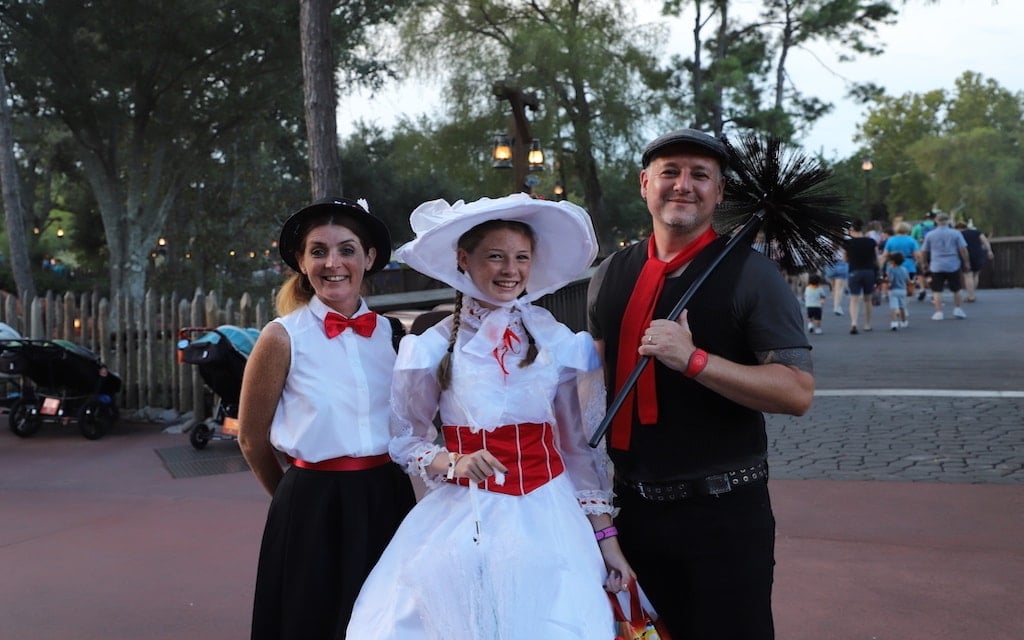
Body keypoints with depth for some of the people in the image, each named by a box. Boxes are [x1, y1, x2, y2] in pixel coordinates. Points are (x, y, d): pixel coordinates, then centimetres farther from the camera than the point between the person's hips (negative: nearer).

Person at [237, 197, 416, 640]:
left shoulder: (390, 332, 3)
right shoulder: (283, 337, -8)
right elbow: (252, 439, 2)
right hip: (315, 507, -3)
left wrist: (380, 486, 9)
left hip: (389, 500, 4)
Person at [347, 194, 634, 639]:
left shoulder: (560, 345, 0)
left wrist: (605, 537, 5)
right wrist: (453, 464, -14)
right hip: (458, 520, 0)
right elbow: (404, 441, 5)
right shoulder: (433, 348, -3)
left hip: (546, 520, 1)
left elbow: (582, 447, 6)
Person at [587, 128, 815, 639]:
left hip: (723, 511, -5)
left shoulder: (751, 273, -10)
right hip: (631, 504, 5)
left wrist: (694, 360, -27)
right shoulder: (611, 275, 5)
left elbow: (798, 392, -17)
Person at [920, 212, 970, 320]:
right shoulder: (955, 233, 0)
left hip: (936, 266, 0)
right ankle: (957, 309, 16)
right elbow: (963, 249, -3)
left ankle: (938, 312, -2)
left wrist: (924, 263, 21)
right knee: (956, 289, 15)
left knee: (937, 290, 3)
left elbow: (924, 251, 8)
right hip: (953, 265, 0)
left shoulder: (930, 235, 3)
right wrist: (966, 262, 6)